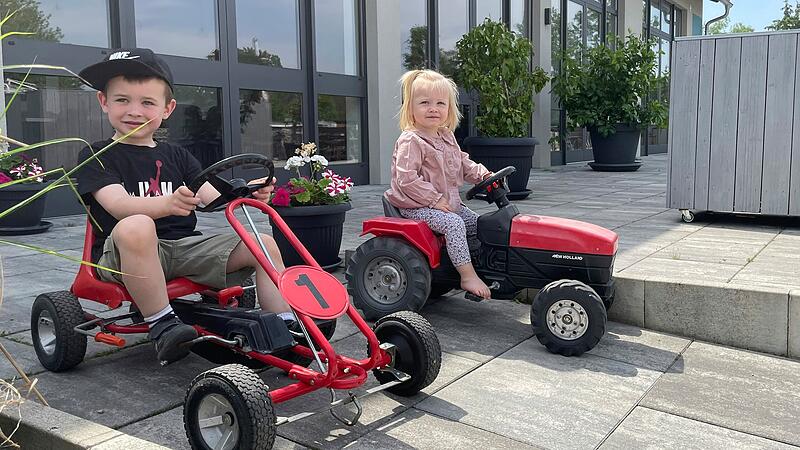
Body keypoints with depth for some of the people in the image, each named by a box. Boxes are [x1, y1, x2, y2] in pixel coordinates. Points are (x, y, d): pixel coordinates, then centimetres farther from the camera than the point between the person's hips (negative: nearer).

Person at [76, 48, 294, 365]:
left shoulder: (175, 156, 18)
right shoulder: (97, 156, 2)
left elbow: (212, 196, 3)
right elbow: (118, 204, -18)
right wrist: (167, 204, -39)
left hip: (185, 247, 5)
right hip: (121, 256, -5)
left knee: (264, 244, -9)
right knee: (136, 227, -40)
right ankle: (162, 325, -28)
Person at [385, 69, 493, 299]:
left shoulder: (447, 137, 12)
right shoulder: (410, 141, -17)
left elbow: (462, 163, 23)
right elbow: (406, 179, -24)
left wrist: (483, 174, 4)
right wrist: (434, 200, -24)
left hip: (448, 202, 9)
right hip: (417, 207, -9)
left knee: (476, 224, 7)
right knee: (453, 223, -27)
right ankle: (468, 276, -22)